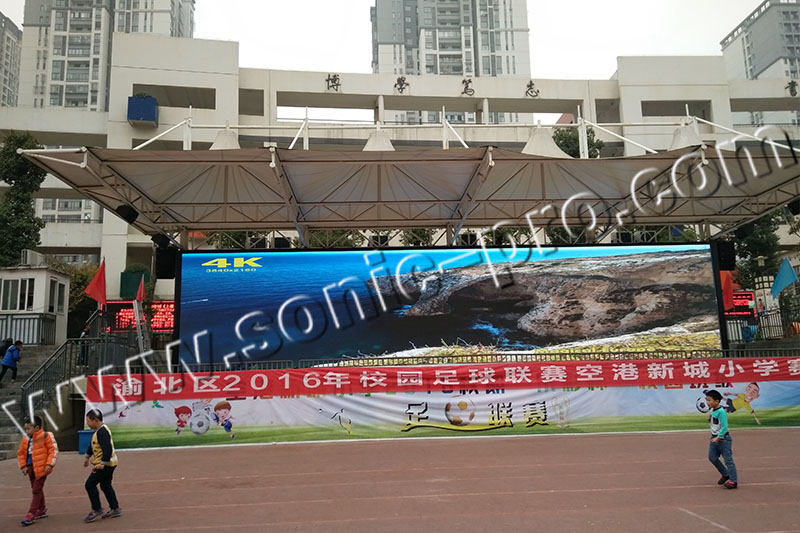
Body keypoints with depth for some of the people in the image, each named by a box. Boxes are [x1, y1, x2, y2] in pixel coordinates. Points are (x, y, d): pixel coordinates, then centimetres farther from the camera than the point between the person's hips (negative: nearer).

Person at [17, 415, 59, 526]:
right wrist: (23, 466, 6)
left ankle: (31, 514, -1)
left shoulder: (46, 436, -11)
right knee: (36, 490, 17)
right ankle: (41, 510, 32)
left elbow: (54, 450, -11)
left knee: (37, 490, -6)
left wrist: (49, 464, -16)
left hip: (41, 467, -7)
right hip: (30, 467, 7)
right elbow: (20, 453, 15)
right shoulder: (25, 439, 5)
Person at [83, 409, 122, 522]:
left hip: (105, 464, -10)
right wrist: (88, 456, 39)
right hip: (109, 463, 10)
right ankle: (115, 509, 24)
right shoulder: (98, 431, 13)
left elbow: (107, 448, -28)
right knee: (105, 485, 17)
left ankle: (97, 510, 3)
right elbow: (93, 445, 29)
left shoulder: (102, 431, -21)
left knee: (90, 484, -5)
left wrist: (103, 463, -29)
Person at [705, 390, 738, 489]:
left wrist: (719, 437, -24)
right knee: (712, 457, 12)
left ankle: (733, 481, 5)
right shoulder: (712, 411, 7)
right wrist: (709, 418, 1)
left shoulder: (721, 412, -20)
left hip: (723, 438, -9)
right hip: (714, 438, 9)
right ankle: (725, 474, 28)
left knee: (728, 459, -2)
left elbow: (724, 427, -22)